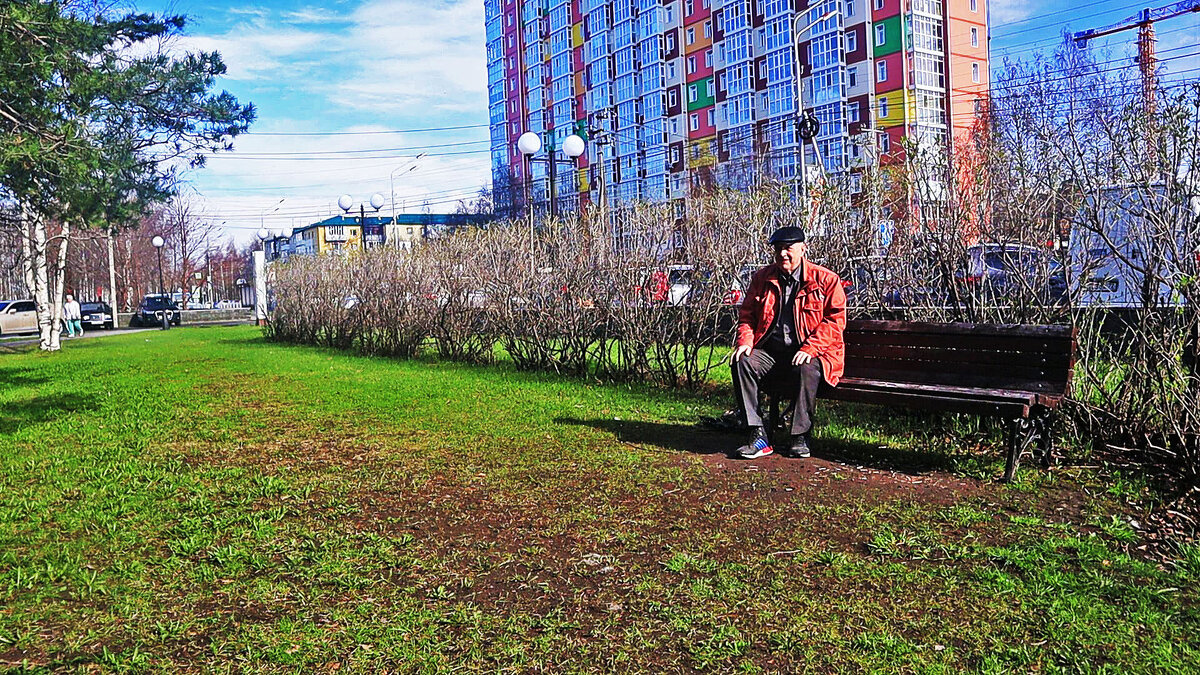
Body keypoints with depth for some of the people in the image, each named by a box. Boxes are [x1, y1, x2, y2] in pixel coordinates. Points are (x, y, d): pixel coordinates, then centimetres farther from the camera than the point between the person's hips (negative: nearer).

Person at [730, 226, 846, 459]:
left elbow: (835, 319, -6)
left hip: (809, 352, -3)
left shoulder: (825, 279, 1)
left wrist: (810, 348, -19)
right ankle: (758, 436, -26)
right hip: (770, 350, 4)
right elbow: (747, 315, 15)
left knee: (806, 369, -37)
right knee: (742, 362, -25)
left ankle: (799, 437, -23)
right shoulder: (762, 278, 12)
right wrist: (745, 341, -6)